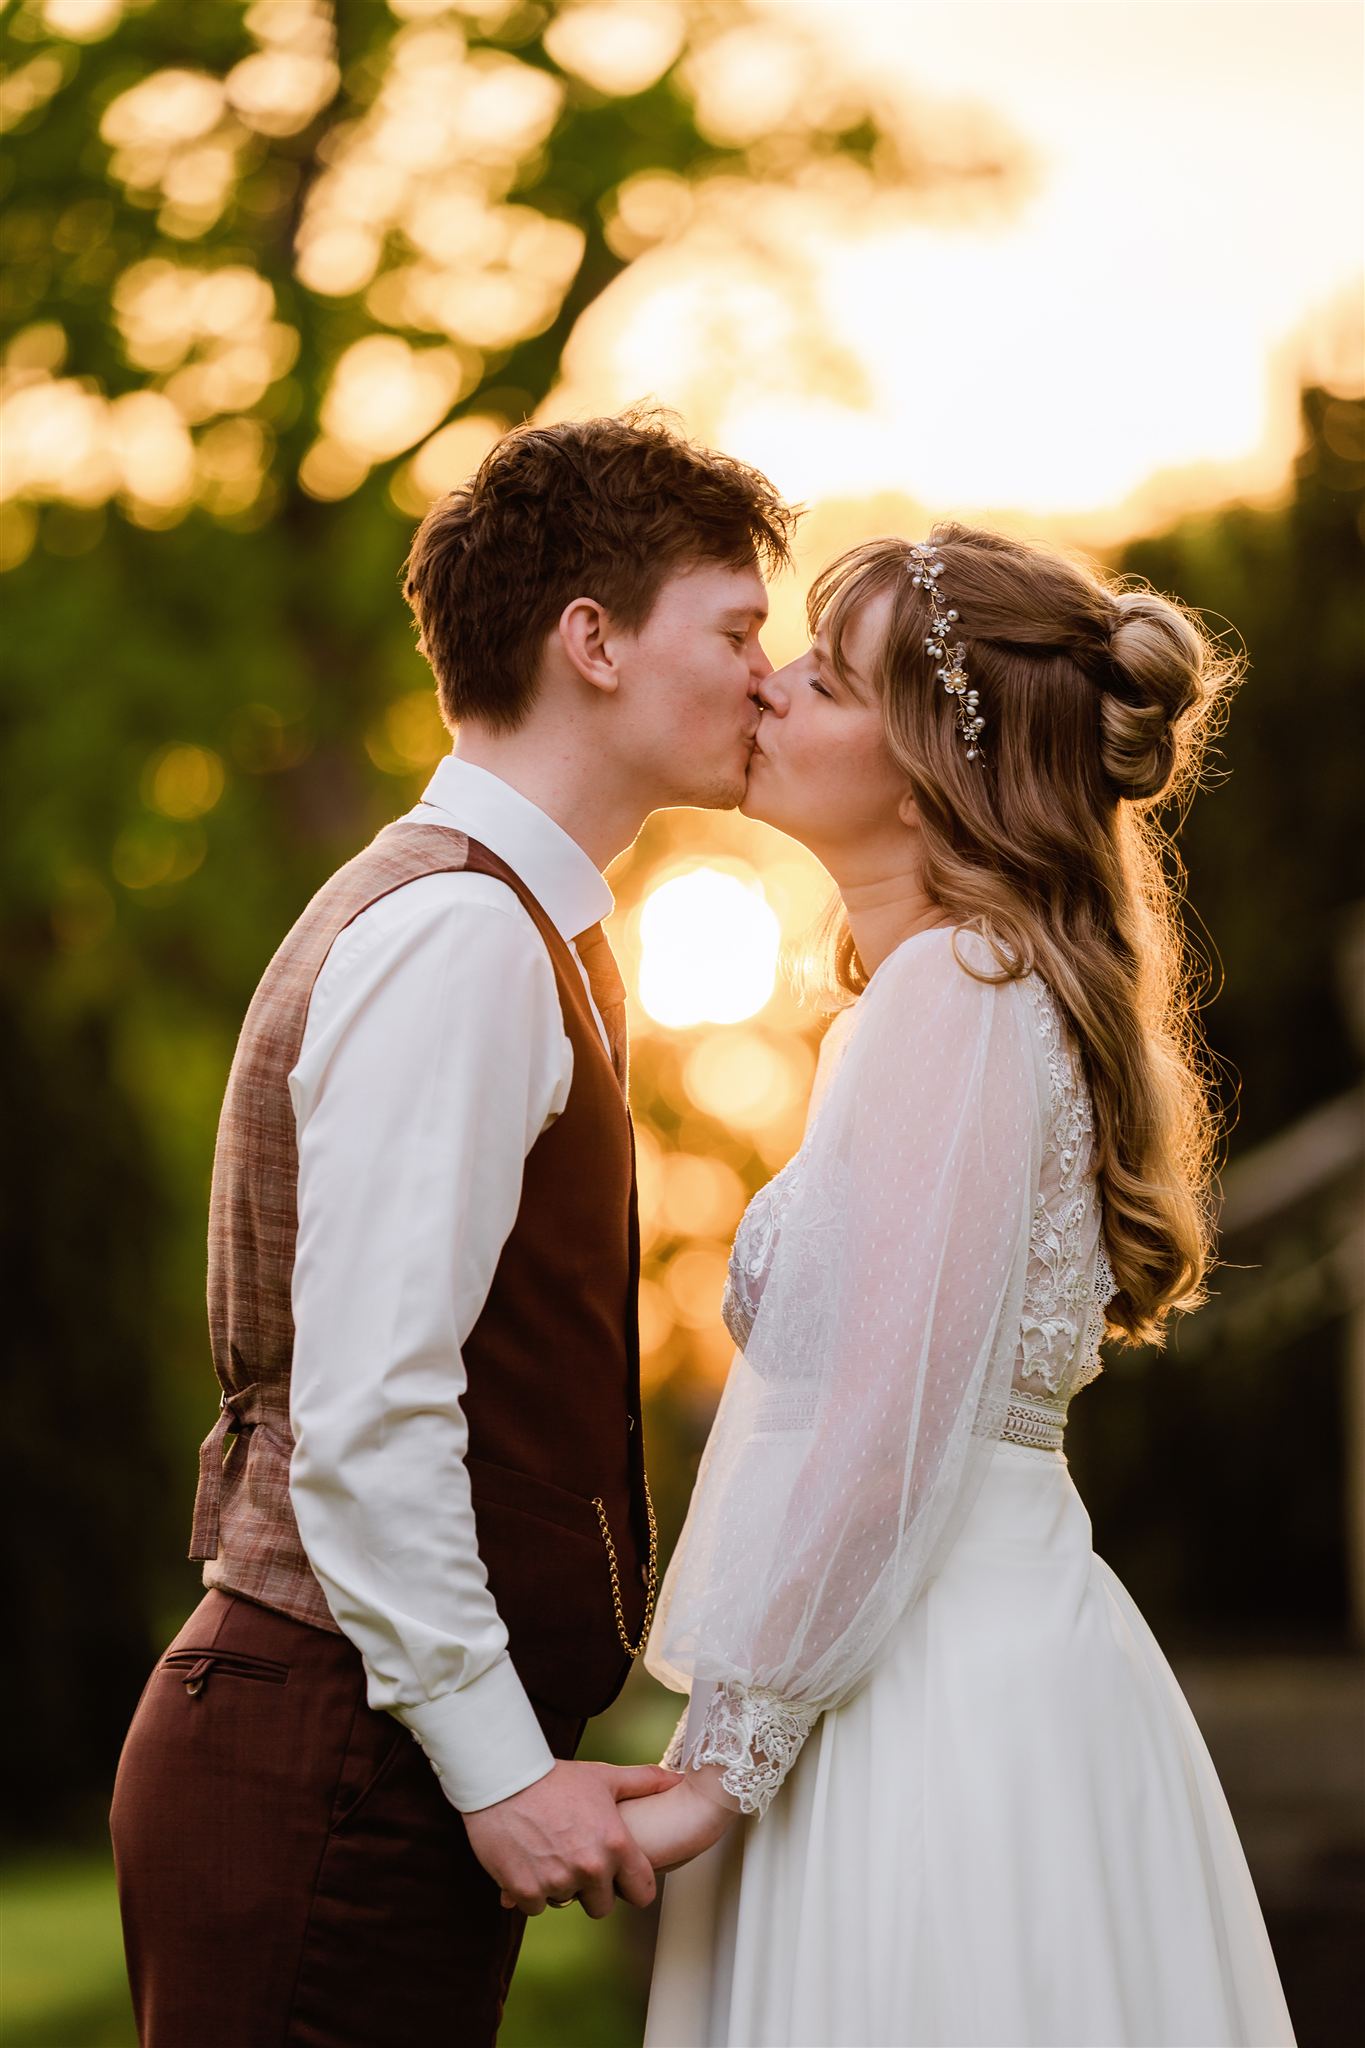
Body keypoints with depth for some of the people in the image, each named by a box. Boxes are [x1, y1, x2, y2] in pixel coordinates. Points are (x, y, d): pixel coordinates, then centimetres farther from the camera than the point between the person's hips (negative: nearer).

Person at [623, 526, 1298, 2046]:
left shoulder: (959, 990, -13)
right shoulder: (939, 985, 17)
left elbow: (888, 1426, -19)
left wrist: (718, 1762, -14)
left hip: (949, 1688, -9)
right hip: (982, 1671, 9)